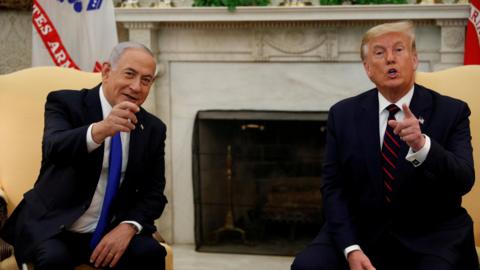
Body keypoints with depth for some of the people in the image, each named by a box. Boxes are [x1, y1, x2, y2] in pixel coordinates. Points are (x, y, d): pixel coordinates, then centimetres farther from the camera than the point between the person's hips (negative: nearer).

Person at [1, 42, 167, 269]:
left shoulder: (153, 129, 6)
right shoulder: (66, 103, -6)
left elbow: (153, 193, 7)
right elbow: (53, 148, -26)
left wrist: (128, 227, -14)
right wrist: (100, 130, -45)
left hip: (110, 233, 3)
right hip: (54, 231, -3)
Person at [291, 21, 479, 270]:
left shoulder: (451, 112, -1)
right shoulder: (343, 114, 4)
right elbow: (333, 188, 1)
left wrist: (422, 146, -32)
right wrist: (351, 249, -14)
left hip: (431, 239, -1)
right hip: (361, 232, 2)